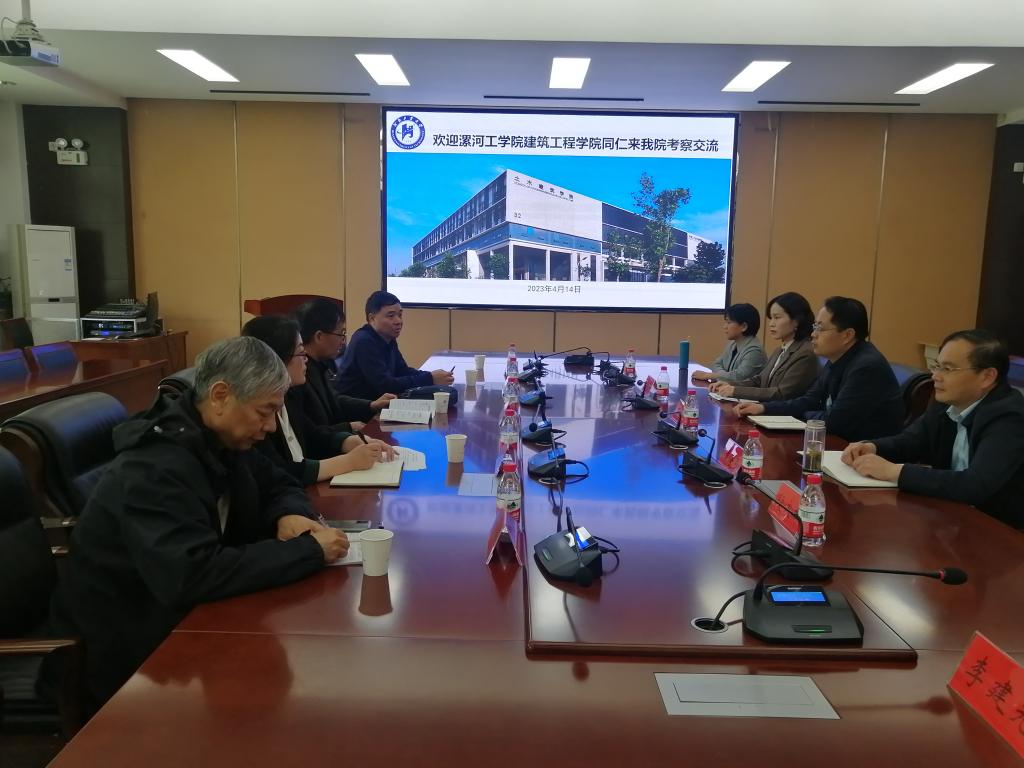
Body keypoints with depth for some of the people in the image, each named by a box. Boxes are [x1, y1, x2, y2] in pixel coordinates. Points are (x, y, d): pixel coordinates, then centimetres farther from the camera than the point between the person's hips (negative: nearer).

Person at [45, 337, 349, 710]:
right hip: (129, 648, -7)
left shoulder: (220, 439, -3)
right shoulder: (157, 467, -29)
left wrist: (290, 514, -13)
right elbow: (192, 576, -39)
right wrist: (308, 550, -33)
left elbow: (278, 484, 11)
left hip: (176, 613, 8)